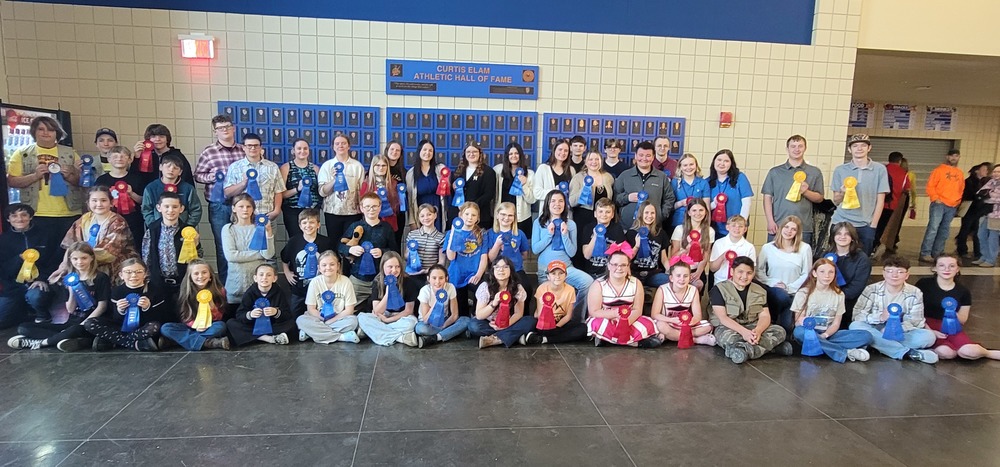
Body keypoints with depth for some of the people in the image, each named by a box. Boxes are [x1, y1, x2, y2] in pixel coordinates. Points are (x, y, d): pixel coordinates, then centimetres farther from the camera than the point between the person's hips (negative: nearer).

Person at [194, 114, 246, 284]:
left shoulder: (243, 150, 5)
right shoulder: (208, 152, 0)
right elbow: (197, 175, 5)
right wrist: (211, 177, -13)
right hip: (219, 206, -2)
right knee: (223, 246, 5)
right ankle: (225, 284, 17)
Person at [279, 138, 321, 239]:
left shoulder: (315, 168, 10)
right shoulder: (286, 167, 1)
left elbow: (321, 191, 19)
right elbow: (281, 194, -6)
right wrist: (297, 189, -19)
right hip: (293, 212, -3)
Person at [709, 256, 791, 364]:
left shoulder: (759, 291, 10)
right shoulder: (719, 289, -5)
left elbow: (765, 316, 0)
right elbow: (722, 317, -14)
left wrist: (758, 331, -24)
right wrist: (743, 332, -30)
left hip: (753, 327, 5)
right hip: (728, 328, -4)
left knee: (779, 331, -21)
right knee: (729, 338, -39)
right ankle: (771, 345, -27)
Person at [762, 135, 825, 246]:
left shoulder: (815, 172, 11)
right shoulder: (775, 172, 10)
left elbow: (819, 198, 12)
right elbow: (767, 197, 5)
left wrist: (806, 192, -9)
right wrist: (770, 221, -5)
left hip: (803, 228, 0)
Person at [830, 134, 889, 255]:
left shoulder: (879, 169, 3)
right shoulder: (840, 170, 4)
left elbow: (880, 200, 4)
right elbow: (835, 201, 8)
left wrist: (873, 226, -3)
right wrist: (842, 193, -15)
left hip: (865, 225, 0)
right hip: (841, 223, 0)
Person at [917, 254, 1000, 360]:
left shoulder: (963, 291, 6)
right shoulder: (924, 284, -4)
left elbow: (963, 321, 8)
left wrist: (953, 314, -15)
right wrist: (929, 331, -14)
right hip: (928, 325, -3)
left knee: (970, 352, -25)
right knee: (947, 353, -33)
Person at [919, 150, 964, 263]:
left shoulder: (960, 173, 16)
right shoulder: (940, 169, 1)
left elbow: (961, 189, 21)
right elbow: (930, 186, -4)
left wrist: (958, 202, 8)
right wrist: (935, 198, -14)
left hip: (953, 207, 6)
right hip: (939, 204, -6)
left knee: (945, 230, 6)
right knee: (933, 228, -14)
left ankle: (936, 253, 11)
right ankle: (925, 254, -15)